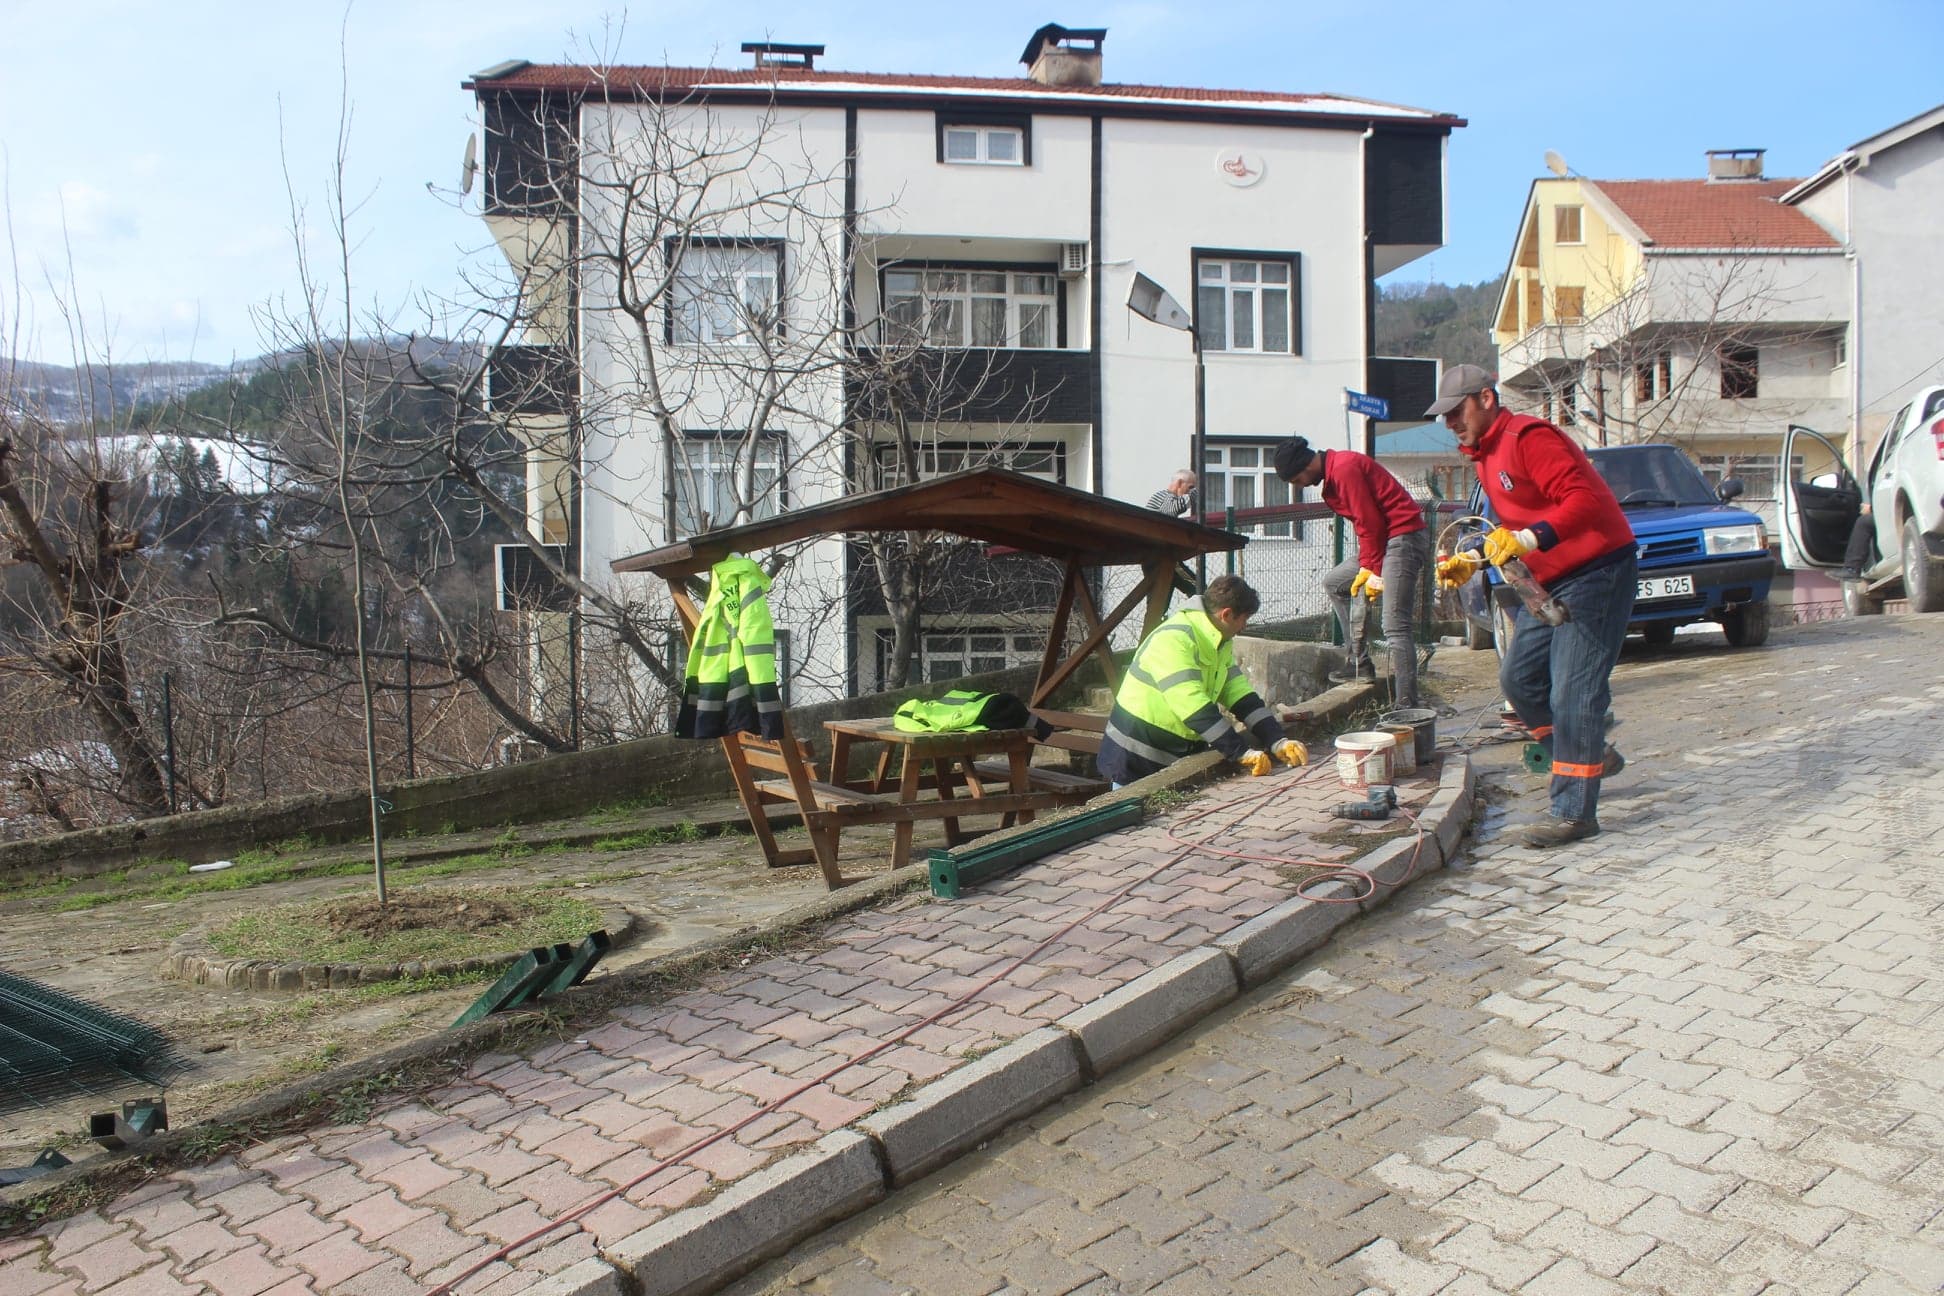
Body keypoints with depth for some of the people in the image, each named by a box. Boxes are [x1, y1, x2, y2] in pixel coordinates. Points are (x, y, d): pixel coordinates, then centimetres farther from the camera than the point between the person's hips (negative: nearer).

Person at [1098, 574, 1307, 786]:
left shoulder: (1220, 644, 8)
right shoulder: (1174, 640, -23)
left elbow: (1240, 695, 2)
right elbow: (1194, 707, -30)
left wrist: (1277, 741, -10)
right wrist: (1242, 752, -32)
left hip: (1181, 760, 9)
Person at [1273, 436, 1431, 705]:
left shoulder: (1344, 468, -16)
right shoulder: (1334, 474, 15)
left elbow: (1370, 522, -18)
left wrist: (1376, 572, -12)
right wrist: (1366, 567, 3)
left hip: (1404, 538, -11)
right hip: (1385, 539, 11)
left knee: (1395, 626, -16)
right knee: (1334, 583, 20)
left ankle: (1407, 705, -19)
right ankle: (1360, 663, 18)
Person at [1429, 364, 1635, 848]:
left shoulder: (1528, 438, -17)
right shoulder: (1485, 455, 14)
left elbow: (1584, 500, -27)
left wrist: (1529, 539, -37)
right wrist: (1472, 562, 10)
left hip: (1596, 573, -10)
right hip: (1549, 582, 10)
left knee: (1571, 693, -11)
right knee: (1518, 677, 10)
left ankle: (1574, 811, -5)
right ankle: (1592, 757, 28)